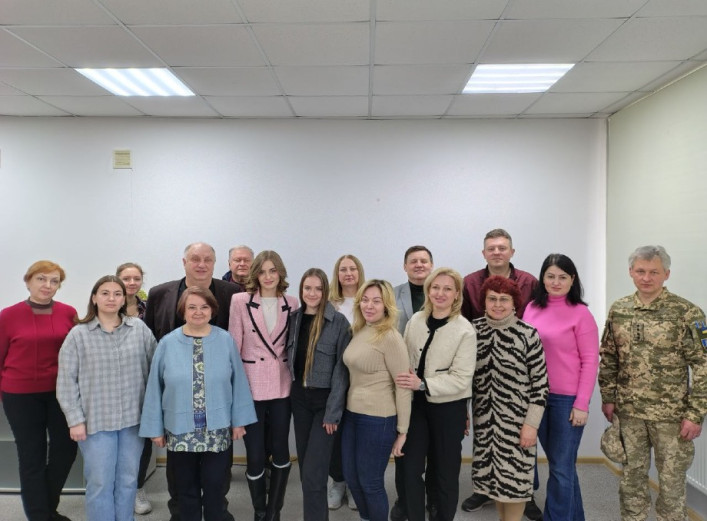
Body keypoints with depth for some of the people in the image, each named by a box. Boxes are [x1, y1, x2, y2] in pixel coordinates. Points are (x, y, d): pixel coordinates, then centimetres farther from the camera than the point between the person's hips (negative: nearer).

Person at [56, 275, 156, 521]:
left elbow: (154, 367, 5)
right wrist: (75, 419, -6)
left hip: (133, 418, 2)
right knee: (100, 482, 6)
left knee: (128, 480, 14)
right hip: (96, 420, -2)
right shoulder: (78, 334, -3)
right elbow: (66, 381, -3)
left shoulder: (139, 328, 1)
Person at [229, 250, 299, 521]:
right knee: (255, 455, 4)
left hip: (282, 386, 3)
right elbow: (234, 345, -4)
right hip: (250, 386, -2)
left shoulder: (291, 303, 3)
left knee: (280, 450, 12)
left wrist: (296, 379, 7)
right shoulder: (240, 301, -5)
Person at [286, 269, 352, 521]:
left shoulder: (339, 321, -13)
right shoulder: (294, 319, 3)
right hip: (299, 398, 5)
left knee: (313, 473, -7)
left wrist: (333, 412, -15)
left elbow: (342, 368, -13)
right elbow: (290, 358, 10)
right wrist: (292, 393, 3)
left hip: (325, 400, -5)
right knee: (305, 467, 13)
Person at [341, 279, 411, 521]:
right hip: (352, 414, 8)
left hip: (378, 419, -8)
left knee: (370, 482, 8)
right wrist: (347, 409, 12)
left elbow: (403, 386, -15)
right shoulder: (358, 331, 5)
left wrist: (402, 430, -12)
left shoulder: (390, 338, -17)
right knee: (351, 477, 19)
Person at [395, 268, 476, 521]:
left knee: (445, 471, 13)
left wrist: (422, 384, -26)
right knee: (411, 468, 9)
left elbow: (461, 378, -18)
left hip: (449, 408, -3)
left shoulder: (465, 331, -14)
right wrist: (408, 385, 1)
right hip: (416, 403, 4)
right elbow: (405, 360, 7)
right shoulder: (415, 320, -1)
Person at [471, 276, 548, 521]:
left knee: (515, 476, 5)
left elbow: (540, 382, -8)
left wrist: (531, 424, -11)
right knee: (493, 474, 15)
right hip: (484, 418, 4)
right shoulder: (474, 329, 0)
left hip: (516, 419, -3)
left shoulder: (527, 333, -10)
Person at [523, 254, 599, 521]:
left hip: (567, 398, -5)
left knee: (561, 467, 6)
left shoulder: (580, 313, -9)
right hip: (536, 396, 5)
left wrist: (582, 404, -12)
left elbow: (590, 361, -9)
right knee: (559, 463, 19)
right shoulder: (531, 309, 4)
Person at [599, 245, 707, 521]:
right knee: (632, 476, 16)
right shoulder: (618, 310, 1)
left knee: (672, 478, 10)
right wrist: (608, 397, 4)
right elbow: (608, 358, 8)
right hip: (628, 411, 3)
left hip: (671, 414, -3)